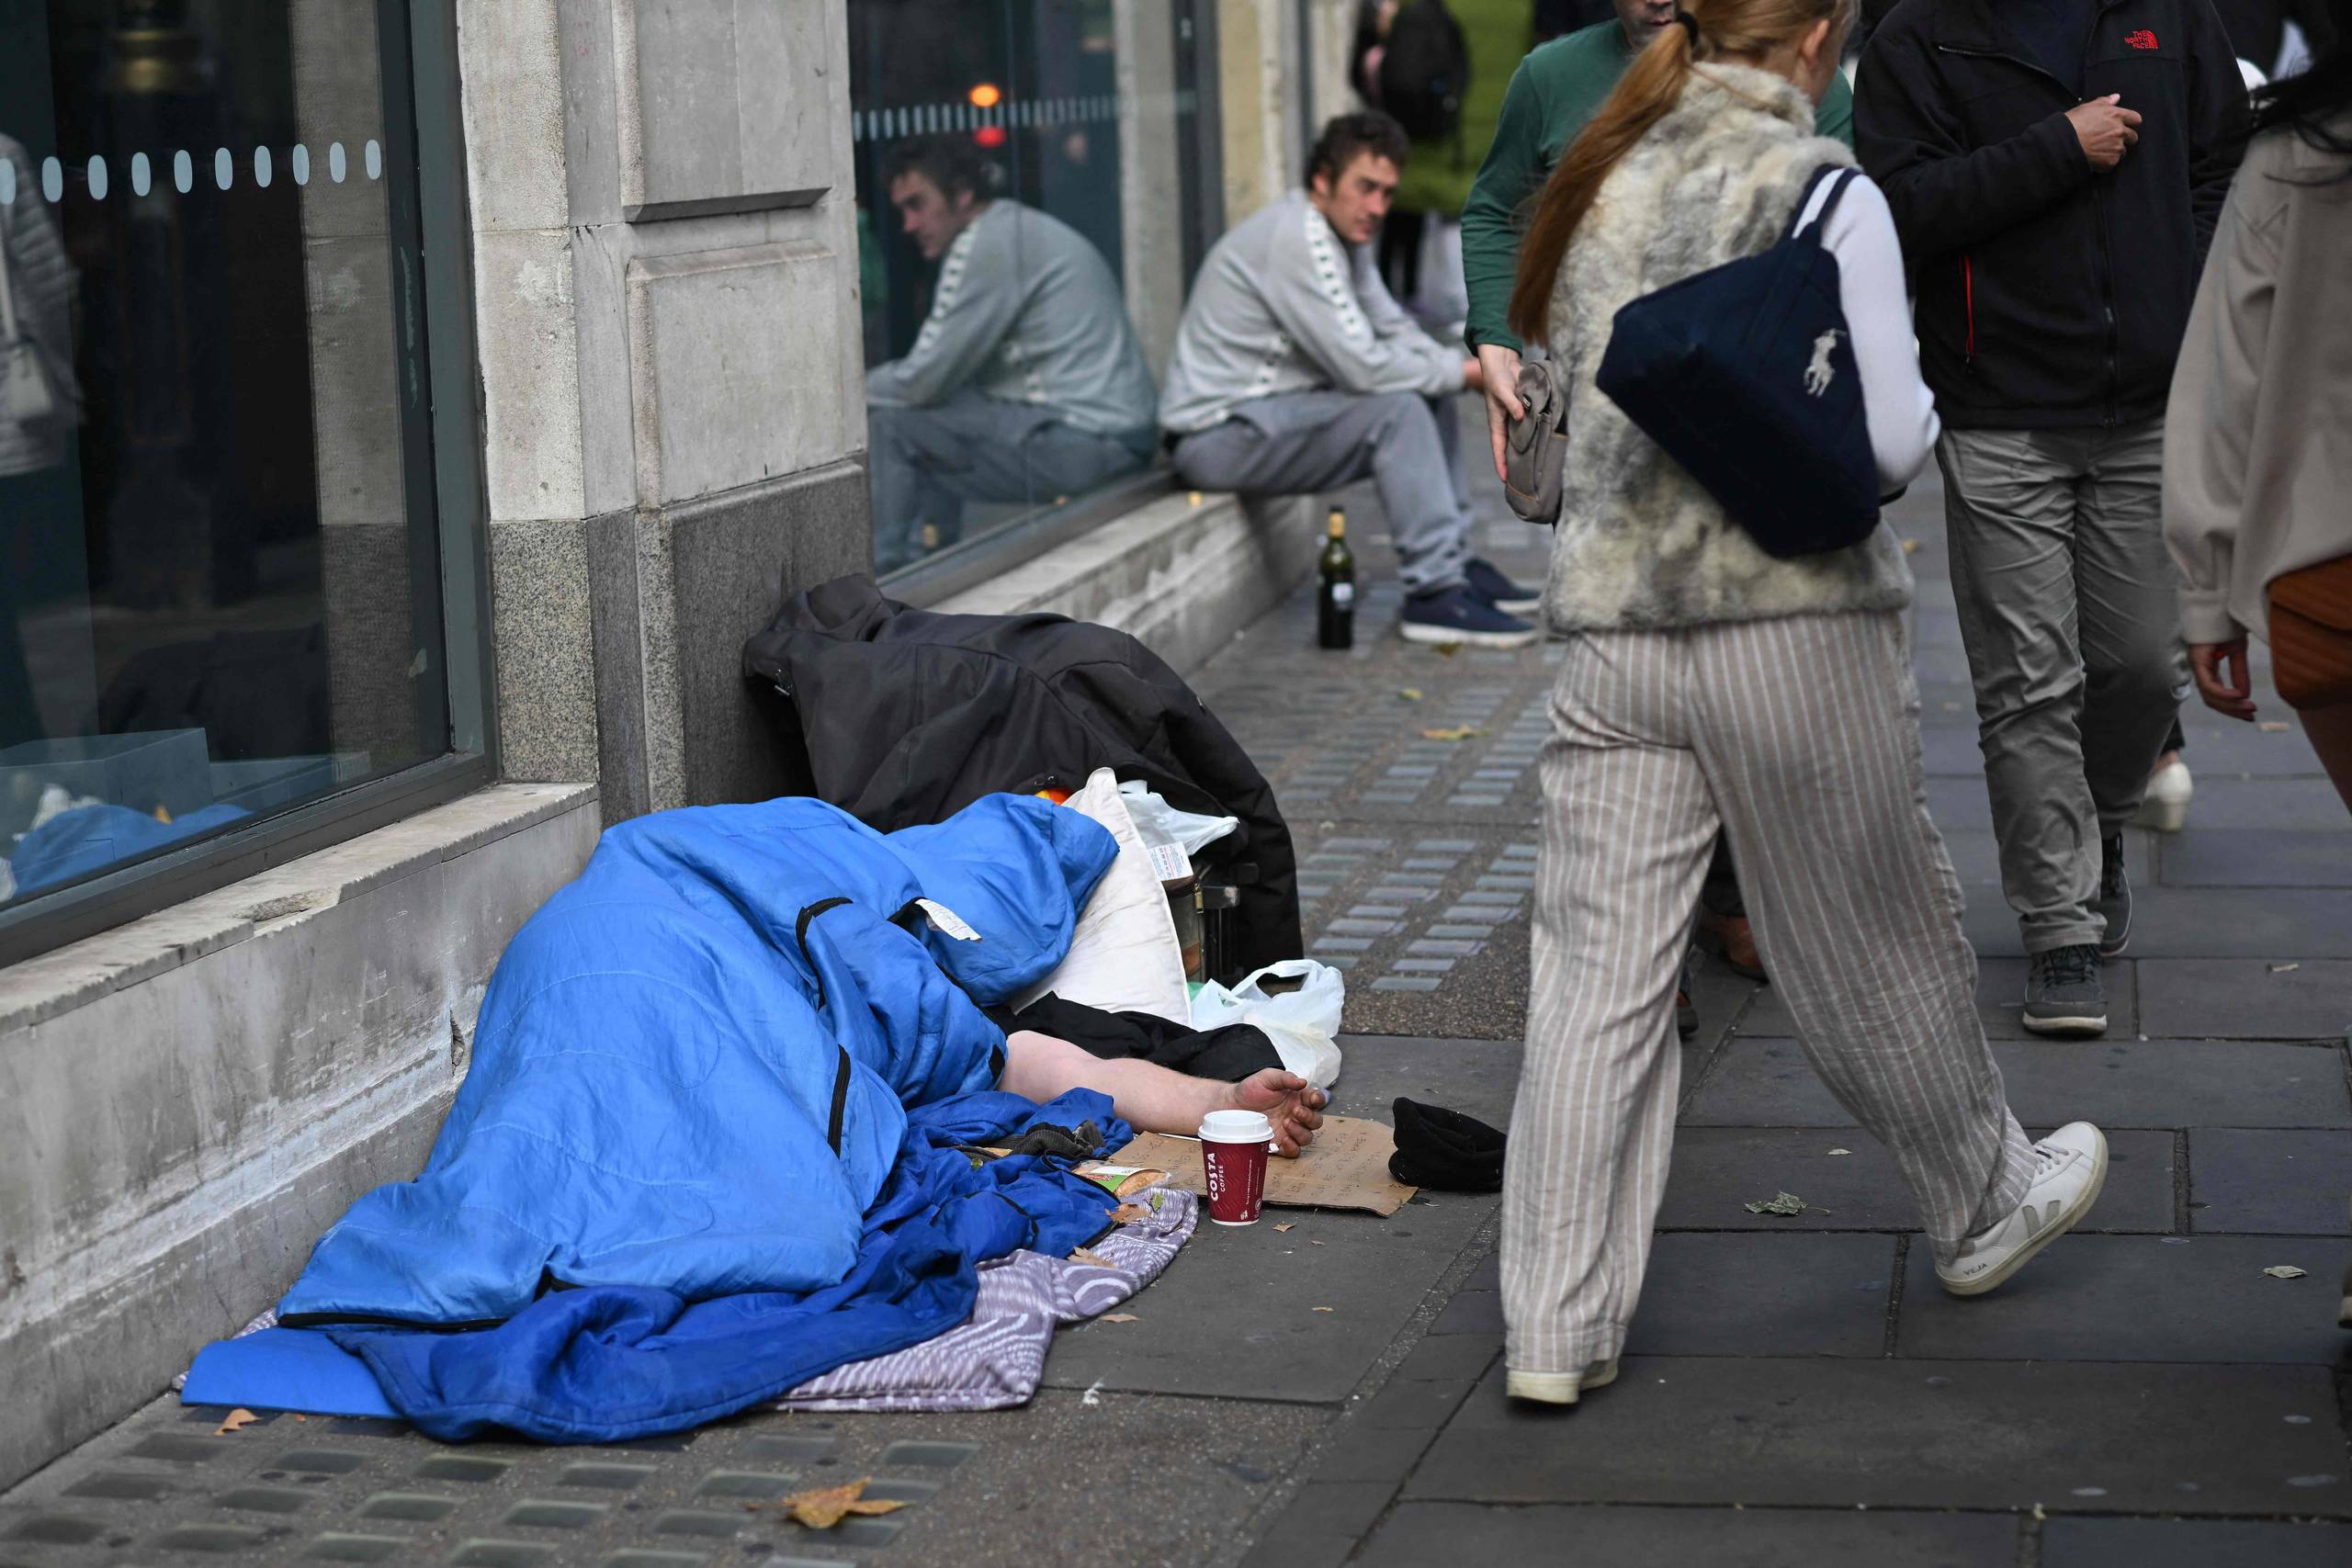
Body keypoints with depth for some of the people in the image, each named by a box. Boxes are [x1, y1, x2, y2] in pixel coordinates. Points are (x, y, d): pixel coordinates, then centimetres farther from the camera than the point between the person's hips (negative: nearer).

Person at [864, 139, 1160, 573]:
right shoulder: (1021, 229, 19)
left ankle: (888, 573, 5)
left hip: (1082, 443, -11)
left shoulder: (984, 243, -12)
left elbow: (925, 381, -12)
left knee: (892, 424, -8)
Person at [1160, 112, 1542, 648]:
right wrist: (1464, 371, -14)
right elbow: (1364, 367, -25)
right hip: (1219, 436, -11)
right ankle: (1434, 593, -22)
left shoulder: (1345, 234, 10)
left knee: (1430, 396, 12)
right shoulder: (1296, 240, -22)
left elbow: (1394, 330, 15)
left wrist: (1465, 369, -4)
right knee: (1398, 409, -24)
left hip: (1269, 412, 11)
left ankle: (1453, 560, 13)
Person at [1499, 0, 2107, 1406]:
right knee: (1883, 948, 14)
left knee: (1596, 975, 3)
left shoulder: (1603, 183, 8)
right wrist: (1920, 403, 8)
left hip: (1614, 632, 4)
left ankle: (1558, 1329, 4)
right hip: (1794, 626, -4)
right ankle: (1985, 1209, 36)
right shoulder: (1821, 192, -9)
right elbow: (1888, 444, -12)